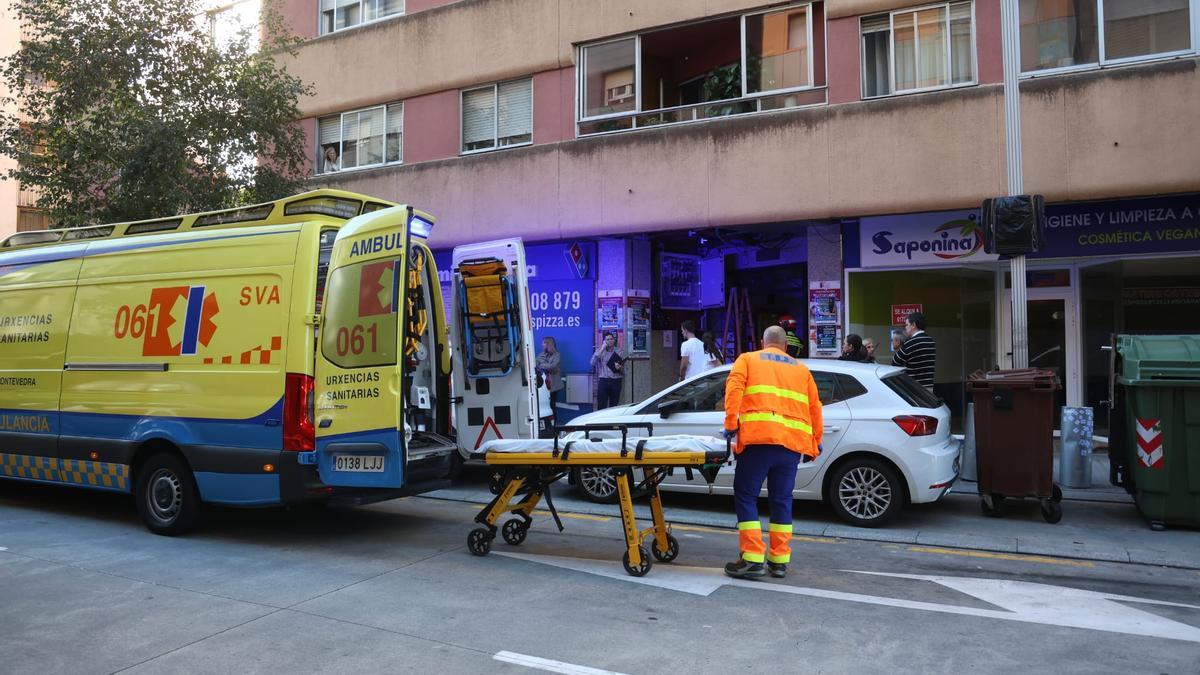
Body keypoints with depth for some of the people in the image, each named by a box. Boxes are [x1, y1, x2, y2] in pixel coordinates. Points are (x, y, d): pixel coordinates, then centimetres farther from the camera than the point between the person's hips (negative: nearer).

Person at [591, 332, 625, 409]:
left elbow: (624, 371, 9)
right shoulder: (599, 350, 8)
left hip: (616, 381, 1)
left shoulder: (619, 352, 8)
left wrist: (619, 368, -15)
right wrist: (602, 349, -11)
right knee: (601, 406, -6)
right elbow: (593, 363, -11)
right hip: (603, 381, -1)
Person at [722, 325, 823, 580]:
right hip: (793, 441, 4)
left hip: (758, 437, -3)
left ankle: (752, 559, -4)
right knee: (782, 499, 12)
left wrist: (731, 423, -2)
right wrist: (815, 442, 27)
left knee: (746, 496, 2)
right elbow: (814, 406, 22)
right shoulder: (801, 368, 26)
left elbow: (734, 388, -1)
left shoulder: (748, 359, 17)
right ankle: (780, 560, 14)